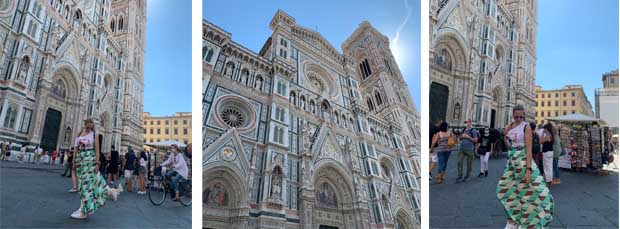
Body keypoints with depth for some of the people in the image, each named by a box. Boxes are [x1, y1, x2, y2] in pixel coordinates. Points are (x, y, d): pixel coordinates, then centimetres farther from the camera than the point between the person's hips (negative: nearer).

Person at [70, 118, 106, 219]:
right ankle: (88, 207, 22)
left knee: (86, 182, -7)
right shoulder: (79, 133, 8)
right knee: (82, 182, 10)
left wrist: (97, 163, -14)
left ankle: (84, 209, -1)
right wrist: (74, 161, 5)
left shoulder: (94, 135, -4)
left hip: (90, 159, -5)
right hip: (80, 159, 5)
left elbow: (97, 150, -7)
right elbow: (76, 147, 9)